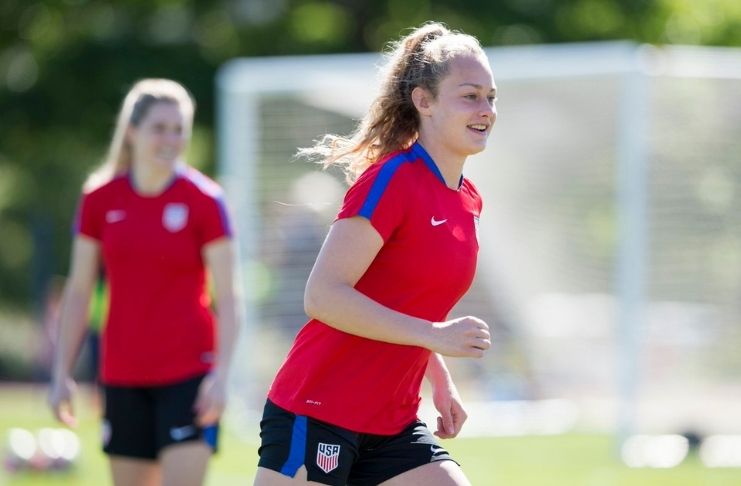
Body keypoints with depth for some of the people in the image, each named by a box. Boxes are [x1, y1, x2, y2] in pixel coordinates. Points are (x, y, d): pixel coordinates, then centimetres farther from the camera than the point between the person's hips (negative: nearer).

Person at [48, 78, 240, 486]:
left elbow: (226, 297, -6)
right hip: (122, 376, 3)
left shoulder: (204, 200, -5)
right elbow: (78, 292, 9)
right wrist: (62, 373, 6)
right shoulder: (100, 199, 3)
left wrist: (221, 373, -16)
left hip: (188, 375, -3)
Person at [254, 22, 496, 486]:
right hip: (316, 413, -8)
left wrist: (441, 381, 17)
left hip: (392, 426, 8)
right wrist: (434, 335, -24)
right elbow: (322, 295, -22)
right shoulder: (391, 180, -15)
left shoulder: (467, 201, 11)